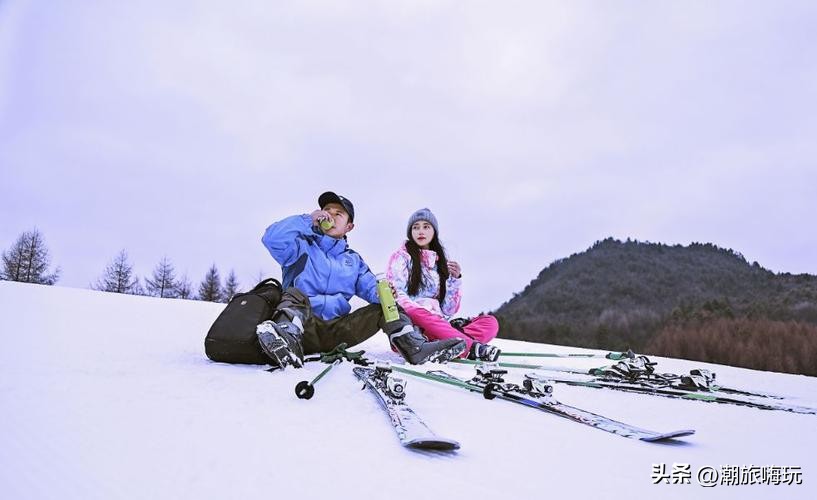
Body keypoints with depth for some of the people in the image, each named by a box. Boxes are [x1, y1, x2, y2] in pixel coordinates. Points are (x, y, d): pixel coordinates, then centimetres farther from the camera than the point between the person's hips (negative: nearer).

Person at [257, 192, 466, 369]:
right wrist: (308, 220, -7)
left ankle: (415, 347, -28)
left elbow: (371, 287, 7)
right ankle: (288, 337, -60)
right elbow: (272, 239, -9)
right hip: (305, 323, -3)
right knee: (295, 294, -31)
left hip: (337, 330, 4)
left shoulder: (353, 260, 23)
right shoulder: (303, 247, 11)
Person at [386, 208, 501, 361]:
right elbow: (397, 295, -7)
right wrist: (430, 314, -22)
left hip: (438, 323, 5)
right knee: (417, 314, -38)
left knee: (490, 322, -15)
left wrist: (455, 280, -1)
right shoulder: (401, 257, 8)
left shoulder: (441, 262, 20)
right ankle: (471, 346, -43)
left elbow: (448, 310, 14)